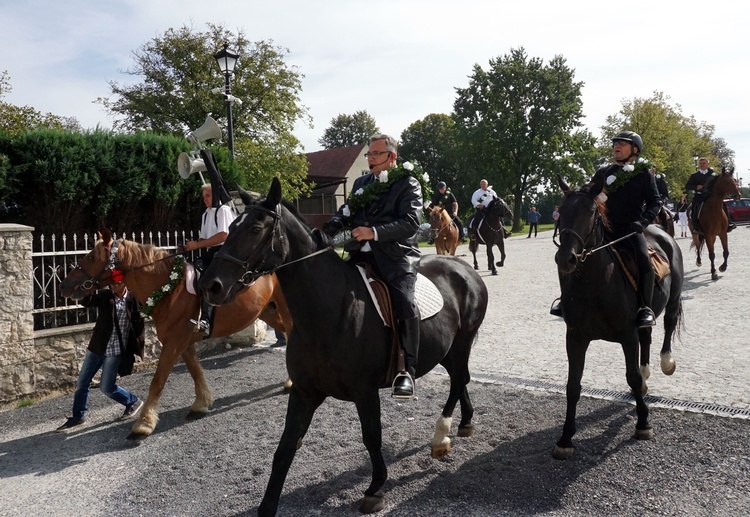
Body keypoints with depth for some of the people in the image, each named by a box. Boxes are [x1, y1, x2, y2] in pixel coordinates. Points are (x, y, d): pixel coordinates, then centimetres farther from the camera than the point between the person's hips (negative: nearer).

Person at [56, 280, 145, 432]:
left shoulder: (133, 299, -6)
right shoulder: (104, 295, 0)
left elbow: (140, 322, 0)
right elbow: (85, 301, -14)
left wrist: (139, 344, -6)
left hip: (115, 351, -4)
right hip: (96, 347, 4)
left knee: (106, 387, -3)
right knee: (82, 382, 9)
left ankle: (134, 402, 20)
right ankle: (78, 416, 25)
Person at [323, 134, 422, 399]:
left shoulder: (408, 184, 3)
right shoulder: (361, 183, 23)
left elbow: (410, 222, -11)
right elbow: (346, 212, 17)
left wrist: (374, 232, -23)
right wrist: (328, 230, -6)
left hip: (397, 255, -6)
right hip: (361, 254, 6)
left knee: (405, 304, -27)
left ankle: (407, 370, -16)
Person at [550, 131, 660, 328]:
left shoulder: (643, 173, 4)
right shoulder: (604, 172, 14)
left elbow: (654, 201, 0)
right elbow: (587, 191, 20)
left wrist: (643, 221, -16)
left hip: (631, 229, -4)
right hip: (605, 227, 4)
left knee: (643, 259, -29)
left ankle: (645, 308, -16)